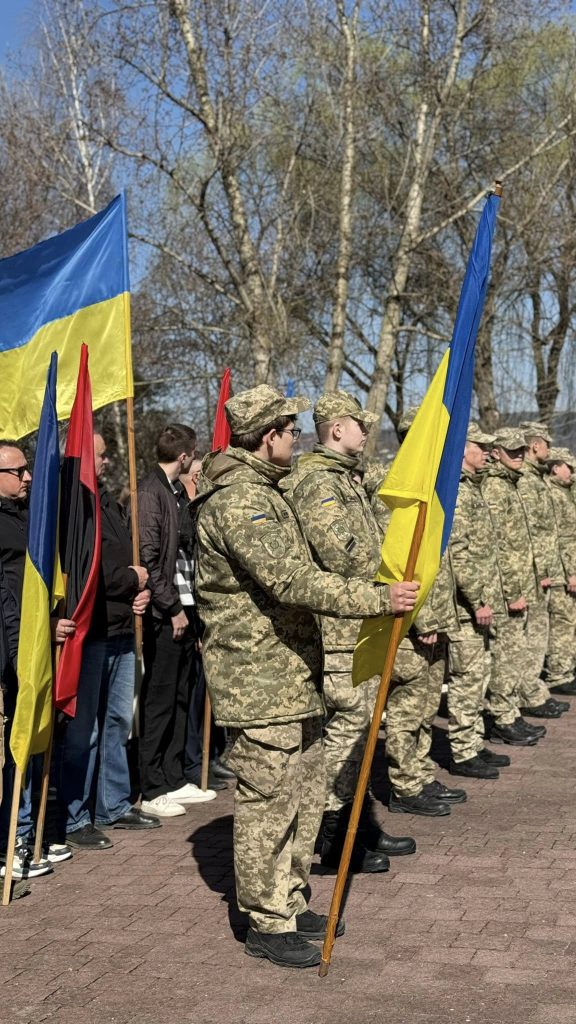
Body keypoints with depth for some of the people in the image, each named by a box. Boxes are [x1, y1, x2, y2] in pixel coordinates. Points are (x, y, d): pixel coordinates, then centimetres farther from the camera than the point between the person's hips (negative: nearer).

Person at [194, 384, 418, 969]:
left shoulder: (263, 491, 18)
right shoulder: (238, 499, -18)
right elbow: (291, 582, -28)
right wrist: (378, 599, -26)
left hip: (293, 678, 11)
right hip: (260, 682, -11)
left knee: (304, 796, 17)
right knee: (268, 803, -1)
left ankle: (289, 904, 29)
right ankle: (266, 925, 11)